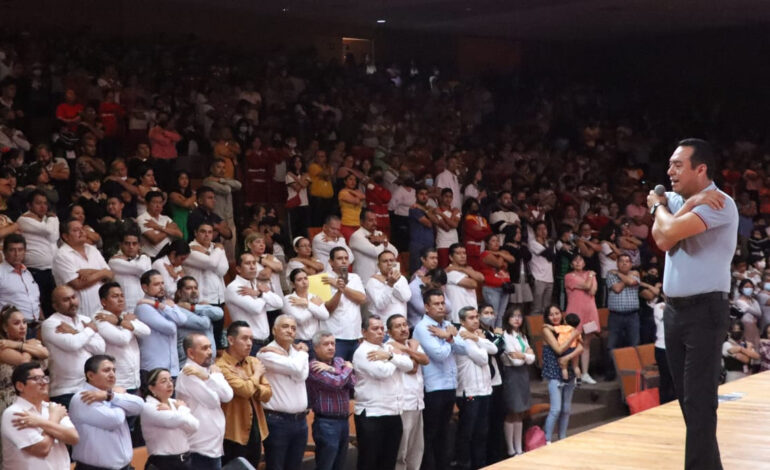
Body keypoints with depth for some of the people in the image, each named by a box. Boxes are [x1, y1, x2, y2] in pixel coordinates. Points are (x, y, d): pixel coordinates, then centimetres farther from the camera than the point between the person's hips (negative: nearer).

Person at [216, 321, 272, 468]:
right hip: (235, 434, -7)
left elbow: (267, 393, 4)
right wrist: (256, 374, -7)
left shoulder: (254, 362, 9)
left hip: (255, 430, 7)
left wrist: (254, 388, -15)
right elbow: (245, 390, -25)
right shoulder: (222, 366, -15)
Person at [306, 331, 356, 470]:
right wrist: (348, 369, -2)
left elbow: (352, 383, -1)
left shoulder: (339, 361, 12)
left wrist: (332, 369, -12)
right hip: (326, 423, -7)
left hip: (344, 421, 7)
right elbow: (336, 383, -21)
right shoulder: (314, 366, -10)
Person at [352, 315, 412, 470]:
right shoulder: (362, 352, -9)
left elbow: (408, 365, 0)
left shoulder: (389, 348, 14)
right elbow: (382, 371, -22)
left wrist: (389, 356, -14)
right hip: (371, 415, -7)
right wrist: (396, 357, -2)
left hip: (394, 413, 7)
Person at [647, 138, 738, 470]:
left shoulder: (719, 204, -13)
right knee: (687, 398, 13)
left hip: (705, 309, -8)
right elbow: (663, 241, -4)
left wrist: (659, 206, -4)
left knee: (699, 400, -8)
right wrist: (689, 204, -14)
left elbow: (671, 231, -25)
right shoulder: (676, 200, 12)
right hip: (675, 309, 8)